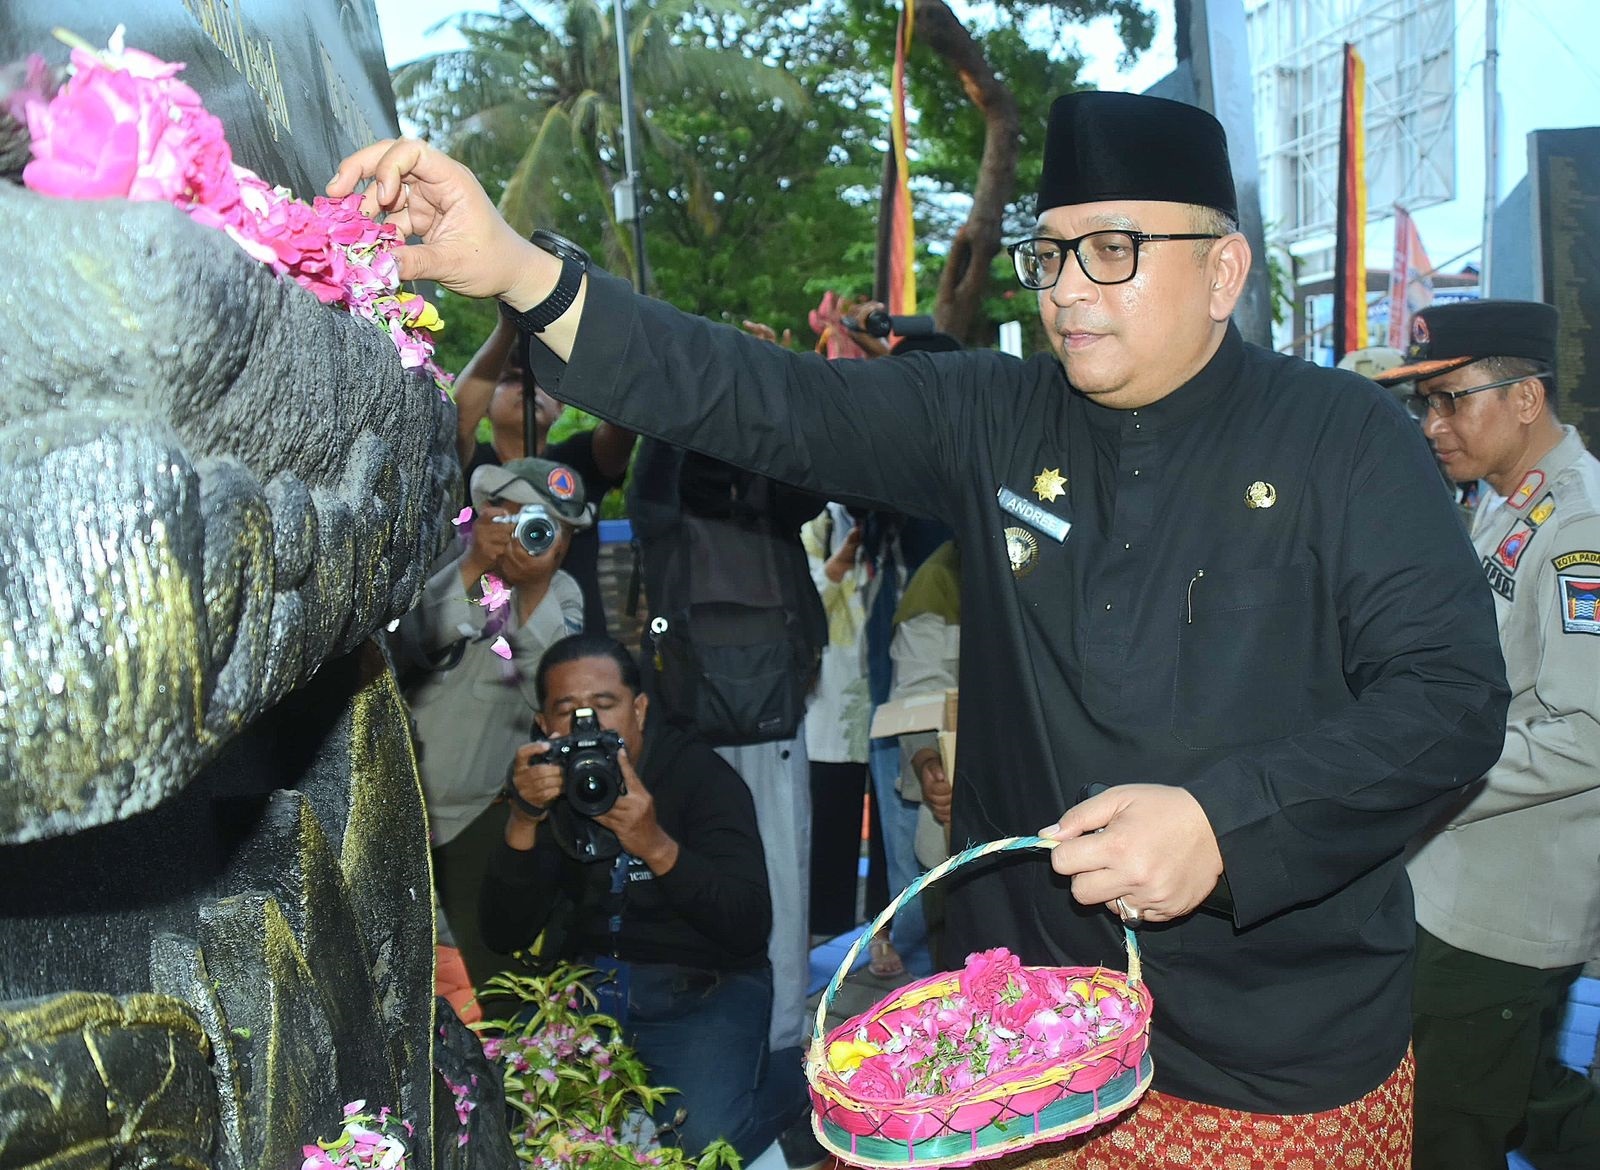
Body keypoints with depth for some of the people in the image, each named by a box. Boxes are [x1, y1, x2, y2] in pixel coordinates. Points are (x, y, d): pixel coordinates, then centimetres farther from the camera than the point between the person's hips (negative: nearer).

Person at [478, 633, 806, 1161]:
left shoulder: (702, 775, -12)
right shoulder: (542, 784, -1)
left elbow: (749, 928, -21)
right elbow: (505, 936, -8)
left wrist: (658, 847, -36)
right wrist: (523, 821, -25)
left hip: (704, 983, -4)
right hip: (591, 978, 4)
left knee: (703, 1136, -26)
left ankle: (797, 1071, 6)